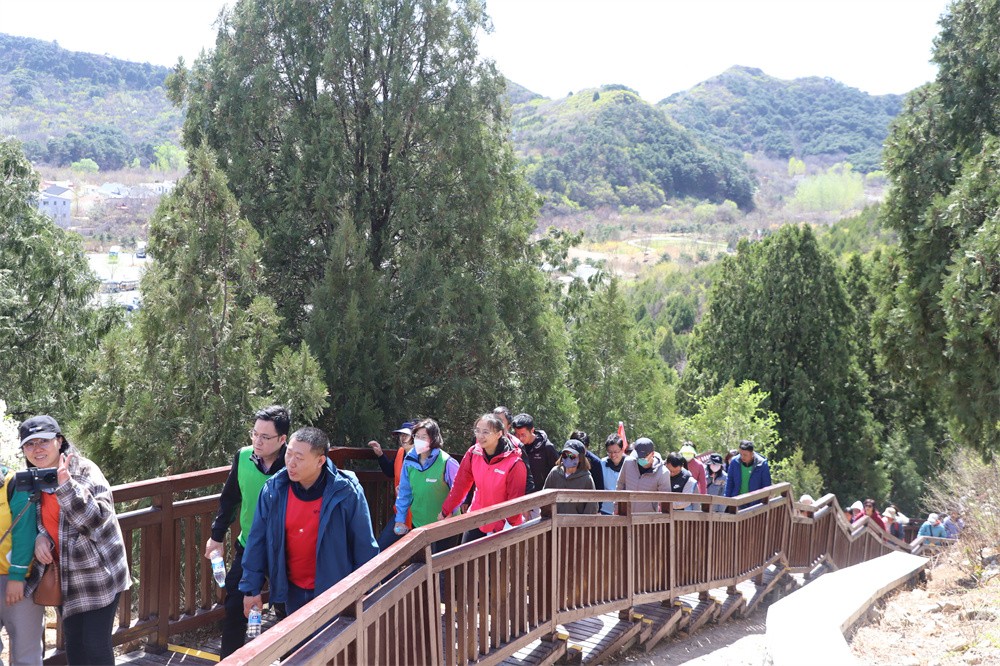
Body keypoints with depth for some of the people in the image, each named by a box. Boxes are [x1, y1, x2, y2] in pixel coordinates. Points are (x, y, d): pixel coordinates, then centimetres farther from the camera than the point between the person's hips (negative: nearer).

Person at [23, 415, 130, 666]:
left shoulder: (84, 471, -16)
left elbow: (96, 519, -25)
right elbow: (43, 520, 15)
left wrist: (66, 485, -37)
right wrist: (40, 537, -8)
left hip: (98, 572, -6)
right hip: (67, 574, 7)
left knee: (96, 643, -5)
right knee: (73, 642, 13)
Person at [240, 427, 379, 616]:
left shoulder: (346, 491, -19)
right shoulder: (273, 489, -10)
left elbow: (364, 545, -10)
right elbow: (257, 540, -1)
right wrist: (251, 588, 0)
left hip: (334, 591, -4)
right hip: (293, 590, 4)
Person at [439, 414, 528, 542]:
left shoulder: (514, 463, -20)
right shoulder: (473, 453, -7)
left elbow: (516, 499, -15)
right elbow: (460, 484, 3)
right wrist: (445, 511, 8)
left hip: (502, 524, -4)